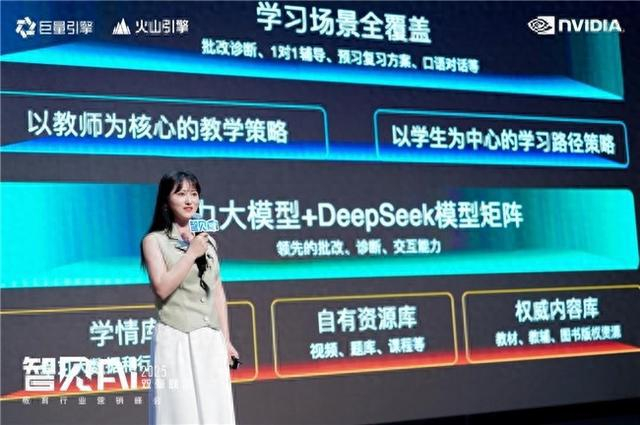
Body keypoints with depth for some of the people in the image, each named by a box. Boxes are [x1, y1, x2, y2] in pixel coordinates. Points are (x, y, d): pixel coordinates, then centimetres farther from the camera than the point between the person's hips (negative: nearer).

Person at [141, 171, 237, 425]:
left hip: (210, 341, 5)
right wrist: (192, 253, -10)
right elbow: (162, 288, -13)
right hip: (176, 340, -5)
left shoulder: (208, 240, 15)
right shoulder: (154, 240, 0)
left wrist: (225, 339, 13)